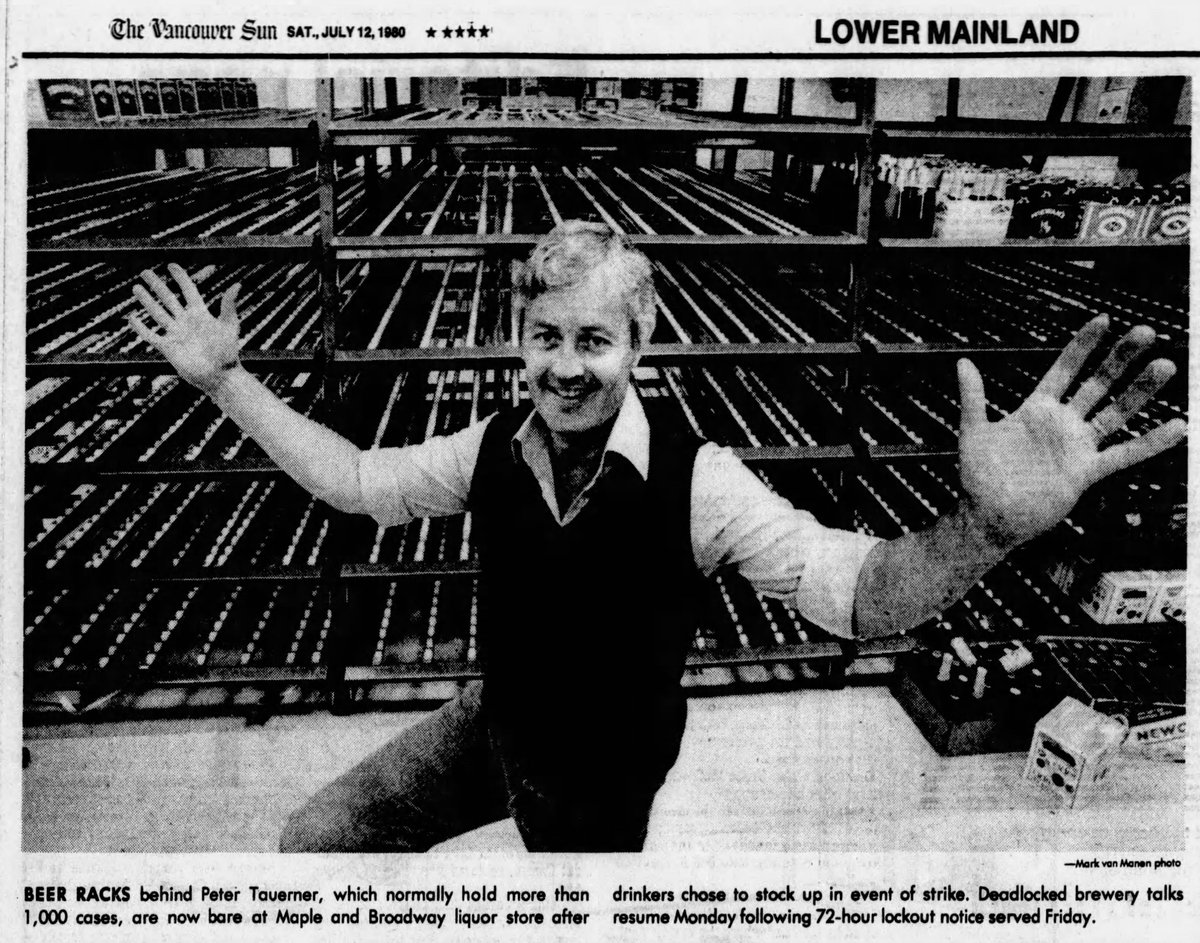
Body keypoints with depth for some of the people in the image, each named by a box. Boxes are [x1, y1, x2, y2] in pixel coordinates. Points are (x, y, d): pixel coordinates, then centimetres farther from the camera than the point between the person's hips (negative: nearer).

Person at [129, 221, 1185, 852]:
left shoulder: (696, 478, -28)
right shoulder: (491, 450, -15)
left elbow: (856, 593, -36)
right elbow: (354, 479, -2)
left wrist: (988, 525, -58)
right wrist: (225, 378, -9)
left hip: (606, 783, -3)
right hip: (492, 728, 4)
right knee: (314, 837, 10)